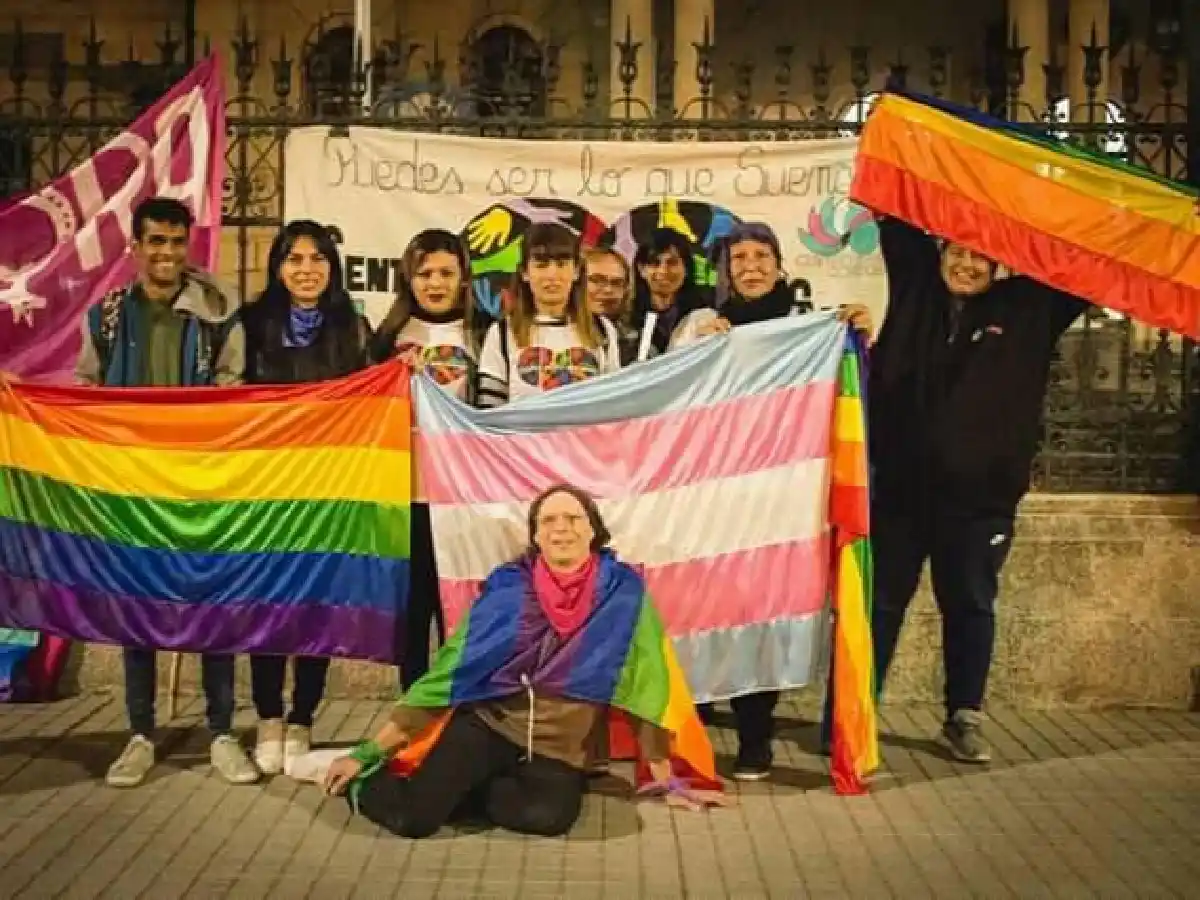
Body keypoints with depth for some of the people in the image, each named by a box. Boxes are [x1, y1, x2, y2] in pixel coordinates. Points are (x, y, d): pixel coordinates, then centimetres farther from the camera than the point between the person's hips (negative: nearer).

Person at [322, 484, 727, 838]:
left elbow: (646, 682, 2)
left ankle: (455, 787, -5)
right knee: (414, 816, -26)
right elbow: (449, 670, 2)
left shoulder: (623, 592, -3)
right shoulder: (506, 587, -1)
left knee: (550, 814, -34)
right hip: (487, 724, 0)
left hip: (559, 749, 0)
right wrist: (369, 752, 0)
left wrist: (665, 775, 0)